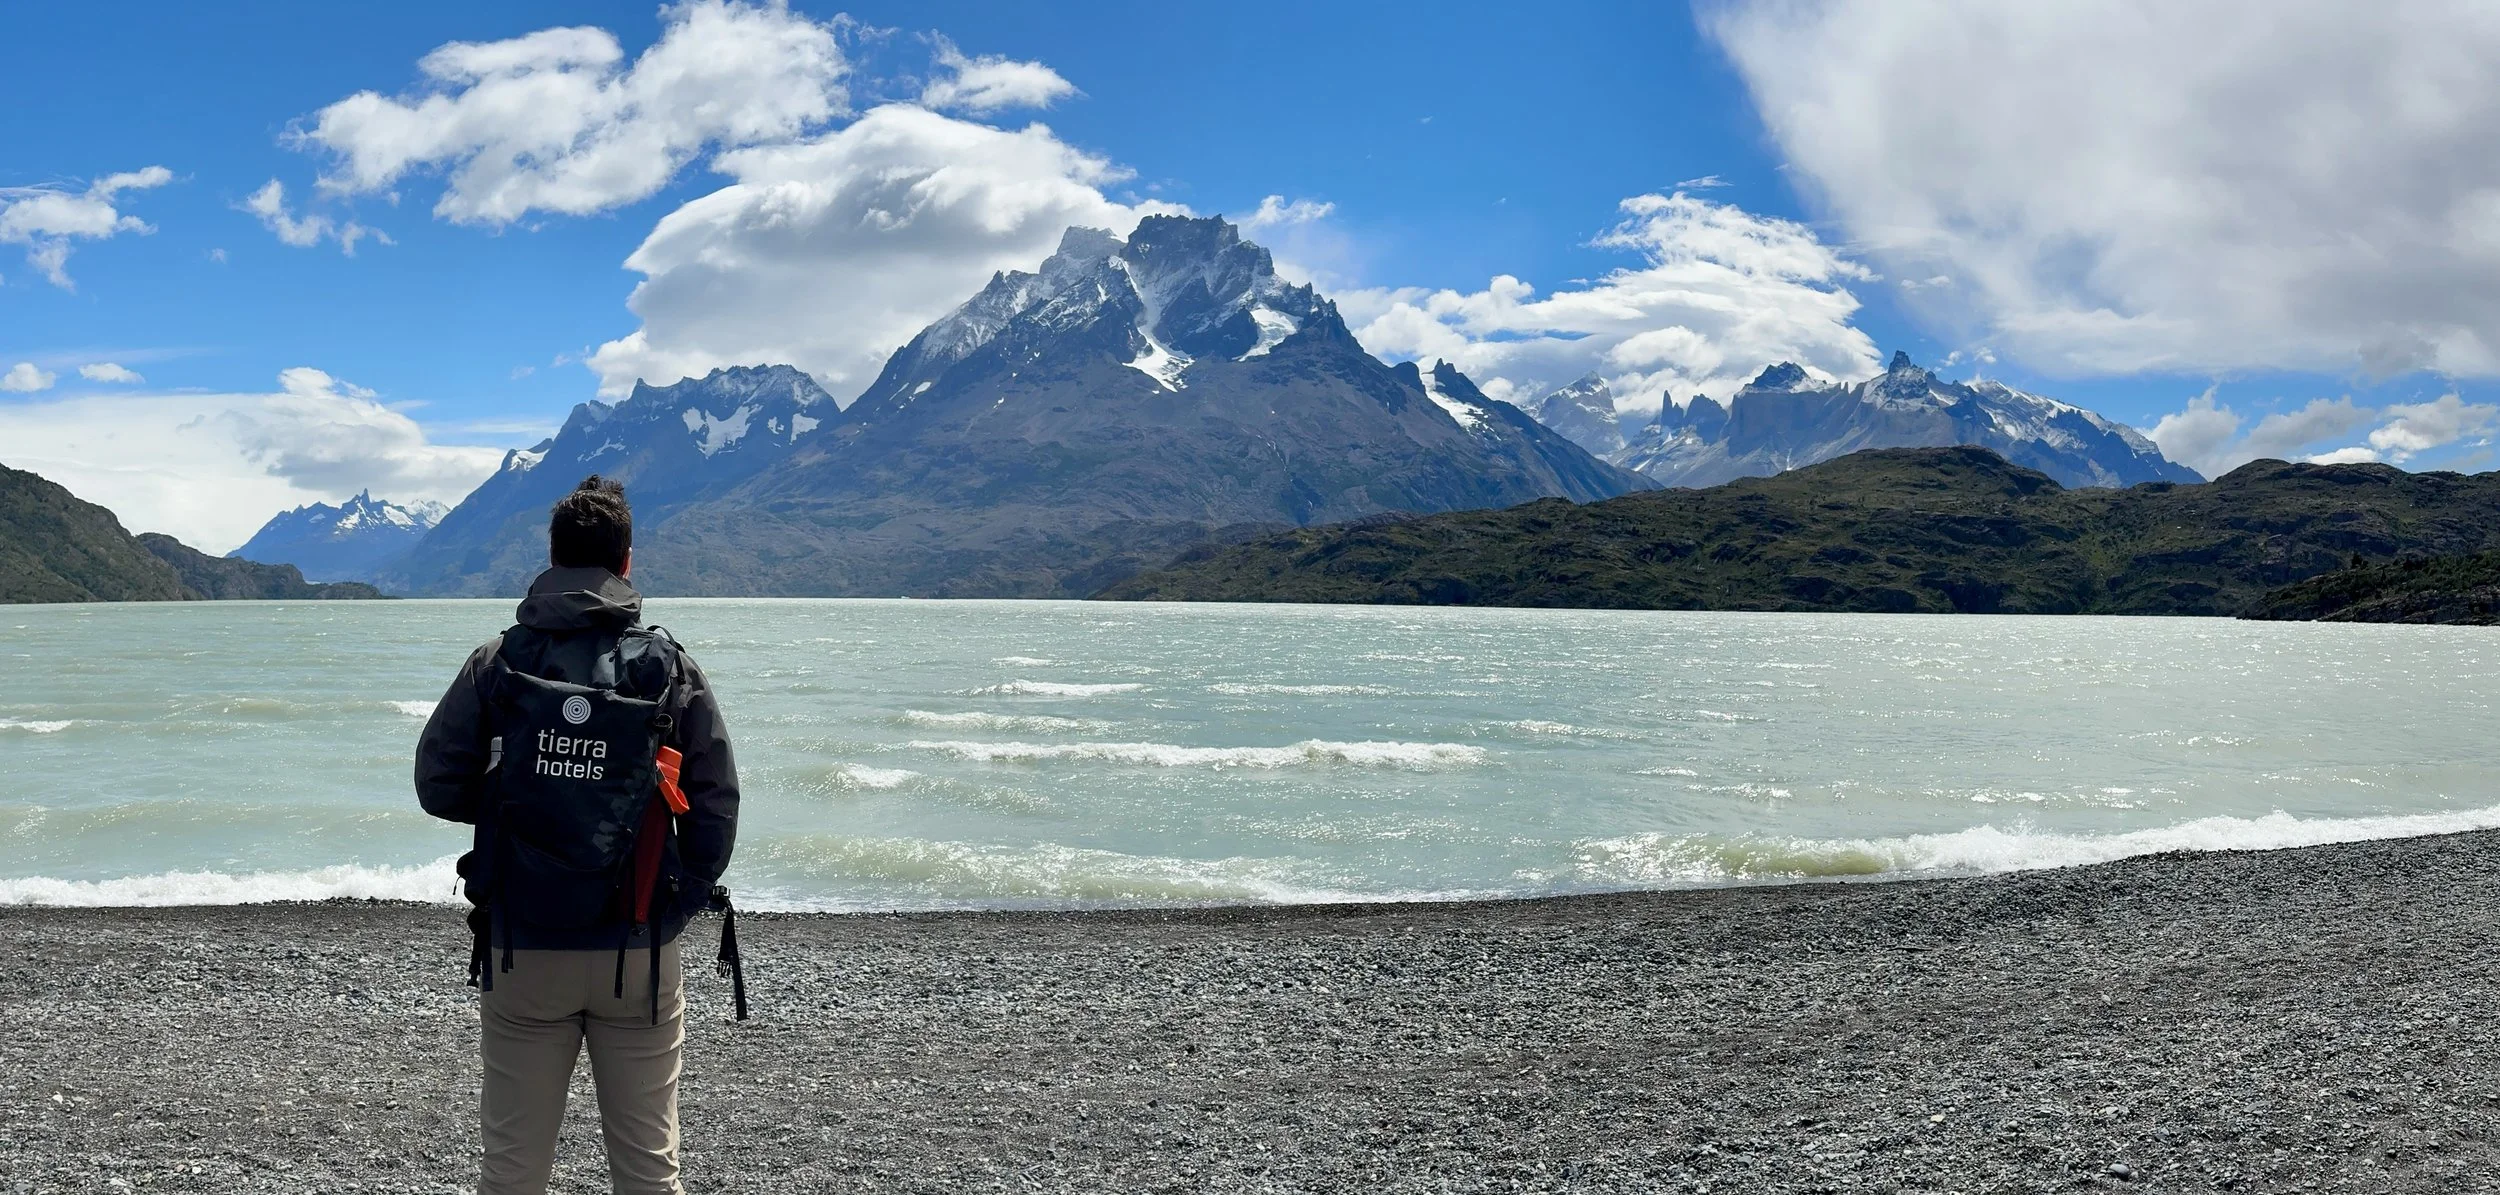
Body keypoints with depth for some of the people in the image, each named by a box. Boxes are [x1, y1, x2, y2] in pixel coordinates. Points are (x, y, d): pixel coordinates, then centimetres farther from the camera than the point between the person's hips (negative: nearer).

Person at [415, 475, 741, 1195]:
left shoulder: (496, 663, -2)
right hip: (639, 952, 0)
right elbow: (717, 811, -4)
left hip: (521, 950, 1)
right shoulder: (674, 670, -3)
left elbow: (437, 788, -1)